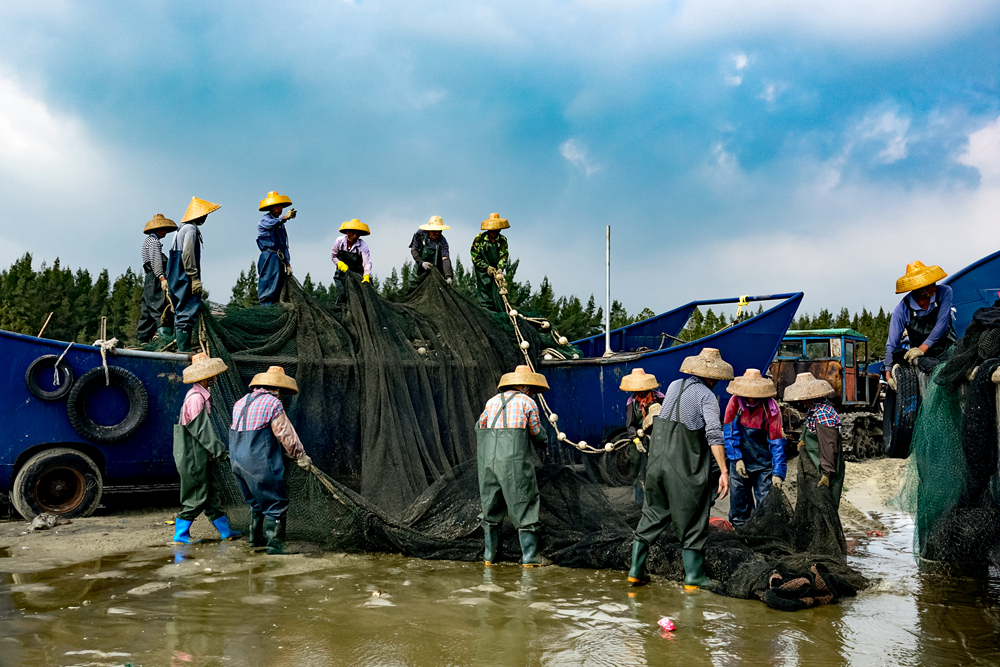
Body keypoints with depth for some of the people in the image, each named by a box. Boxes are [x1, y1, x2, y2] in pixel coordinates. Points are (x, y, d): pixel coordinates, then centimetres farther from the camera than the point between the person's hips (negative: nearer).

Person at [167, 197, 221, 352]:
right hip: (185, 279, -11)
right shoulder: (191, 228, -9)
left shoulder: (183, 228, 21)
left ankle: (182, 349, 14)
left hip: (178, 280, 11)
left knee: (181, 313, 11)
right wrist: (194, 278, -19)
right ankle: (184, 350, -15)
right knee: (188, 313, -12)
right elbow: (187, 254, -19)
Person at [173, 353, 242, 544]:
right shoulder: (196, 398, -18)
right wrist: (219, 450, -14)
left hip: (197, 456, 10)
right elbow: (202, 430, -20)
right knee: (196, 496, -1)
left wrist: (217, 450, 16)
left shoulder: (200, 396, 13)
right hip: (192, 457, -10)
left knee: (210, 493, 13)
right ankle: (181, 534, 9)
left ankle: (225, 532, 20)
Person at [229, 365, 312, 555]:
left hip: (238, 463, 8)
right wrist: (300, 455, 2)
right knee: (276, 504, 0)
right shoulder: (272, 403, -11)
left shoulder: (240, 403, 13)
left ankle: (255, 537, 33)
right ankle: (275, 544, -1)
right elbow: (286, 434, -8)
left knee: (256, 502, 24)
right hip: (261, 465, -8)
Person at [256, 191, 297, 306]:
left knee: (278, 290, 5)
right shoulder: (265, 220, 0)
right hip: (269, 258, -8)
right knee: (269, 288, -17)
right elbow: (271, 223, -27)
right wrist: (284, 217, -45)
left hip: (279, 260, 8)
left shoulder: (281, 224, 25)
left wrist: (288, 264, 19)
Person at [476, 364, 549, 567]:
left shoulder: (492, 401, 16)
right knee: (523, 505, 4)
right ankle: (529, 556, 6)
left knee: (491, 507, 14)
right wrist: (543, 443, 30)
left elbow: (479, 427, 19)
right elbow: (537, 435, 9)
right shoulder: (527, 402, 4)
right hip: (514, 461, -5)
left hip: (488, 460, 5)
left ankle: (488, 556, 18)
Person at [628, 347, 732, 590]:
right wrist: (724, 471, -23)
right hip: (686, 467, -6)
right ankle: (693, 575, 14)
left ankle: (636, 570, 15)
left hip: (658, 461, 6)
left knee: (653, 514, 15)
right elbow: (714, 434, -21)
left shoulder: (674, 386, 8)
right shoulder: (706, 396, -10)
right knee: (692, 520, 7)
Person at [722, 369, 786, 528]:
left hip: (764, 463, -2)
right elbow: (729, 432, -1)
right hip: (740, 461, 2)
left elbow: (777, 441, -11)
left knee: (765, 503, -3)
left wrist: (778, 472, -15)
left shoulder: (770, 407, -13)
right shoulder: (735, 402, -7)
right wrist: (737, 459, -9)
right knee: (738, 500, 6)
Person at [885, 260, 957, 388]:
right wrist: (888, 373, -19)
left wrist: (922, 348, -28)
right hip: (921, 357, -1)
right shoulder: (902, 310, -12)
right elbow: (892, 344, -9)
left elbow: (941, 324, -17)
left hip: (948, 349, 1)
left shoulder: (944, 292, -10)